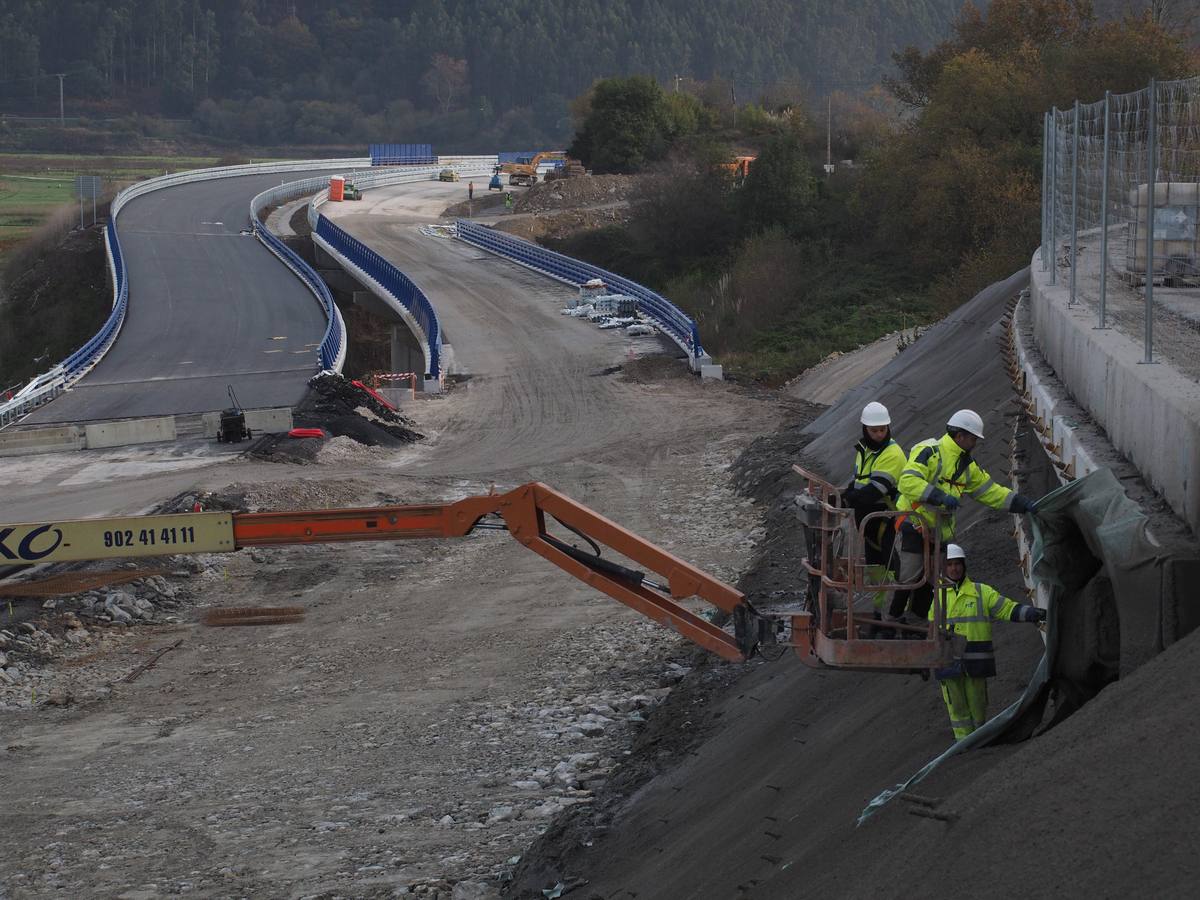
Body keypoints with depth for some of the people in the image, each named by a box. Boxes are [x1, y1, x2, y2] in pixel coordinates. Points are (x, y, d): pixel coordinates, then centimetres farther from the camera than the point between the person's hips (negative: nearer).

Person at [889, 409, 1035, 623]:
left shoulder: (967, 466, 12)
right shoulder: (929, 452, -15)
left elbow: (991, 491, 16)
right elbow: (908, 481, -28)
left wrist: (1023, 504, 6)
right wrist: (940, 496, -35)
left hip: (941, 530, 8)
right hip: (915, 523, -8)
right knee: (910, 576, -11)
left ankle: (919, 618, 26)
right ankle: (892, 618, 2)